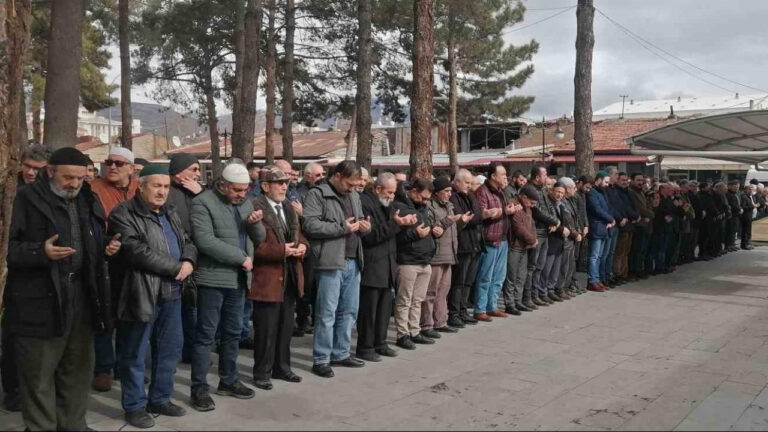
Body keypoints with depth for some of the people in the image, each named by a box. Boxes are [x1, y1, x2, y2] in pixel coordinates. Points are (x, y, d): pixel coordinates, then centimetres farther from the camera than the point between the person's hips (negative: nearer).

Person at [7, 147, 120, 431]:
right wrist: (41, 252, -25)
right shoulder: (28, 199, -6)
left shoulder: (88, 201, 12)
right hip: (40, 299, -6)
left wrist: (108, 247, 1)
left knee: (79, 367, 14)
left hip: (82, 294, 6)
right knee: (39, 373, 3)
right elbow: (10, 249, -8)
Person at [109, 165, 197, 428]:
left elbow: (187, 242, 16)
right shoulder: (124, 215, -11)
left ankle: (160, 399, 30)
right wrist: (176, 267, -16)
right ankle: (134, 406, 19)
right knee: (135, 354, 5)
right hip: (141, 294, -7)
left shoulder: (170, 213, 14)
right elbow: (139, 252, -21)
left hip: (172, 292, 8)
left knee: (171, 348, 15)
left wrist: (189, 261, -7)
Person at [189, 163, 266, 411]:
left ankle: (228, 380, 27)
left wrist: (255, 223, -9)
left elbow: (259, 238, 13)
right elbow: (205, 241, -21)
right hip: (213, 278, -7)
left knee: (233, 332, 14)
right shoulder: (203, 203, -10)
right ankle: (199, 388, 8)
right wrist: (240, 257, -17)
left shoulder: (244, 203, 12)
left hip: (238, 278, 7)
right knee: (206, 334, 0)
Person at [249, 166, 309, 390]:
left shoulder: (289, 209, 15)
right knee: (266, 330, 1)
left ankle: (282, 368, 29)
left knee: (286, 327, 16)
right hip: (267, 279, -8)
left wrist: (302, 246, -2)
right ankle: (261, 373, 15)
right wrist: (281, 250, -21)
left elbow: (299, 236, 20)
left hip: (290, 278, 8)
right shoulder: (255, 209, -12)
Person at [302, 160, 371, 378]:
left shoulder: (353, 195, 18)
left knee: (349, 310, 12)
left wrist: (365, 226, 5)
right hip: (330, 262, -7)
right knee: (327, 313, -2)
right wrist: (342, 228, -15)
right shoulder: (317, 194, -5)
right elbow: (310, 224, -17)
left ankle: (340, 353, 26)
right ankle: (320, 359, 8)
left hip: (353, 261, 8)